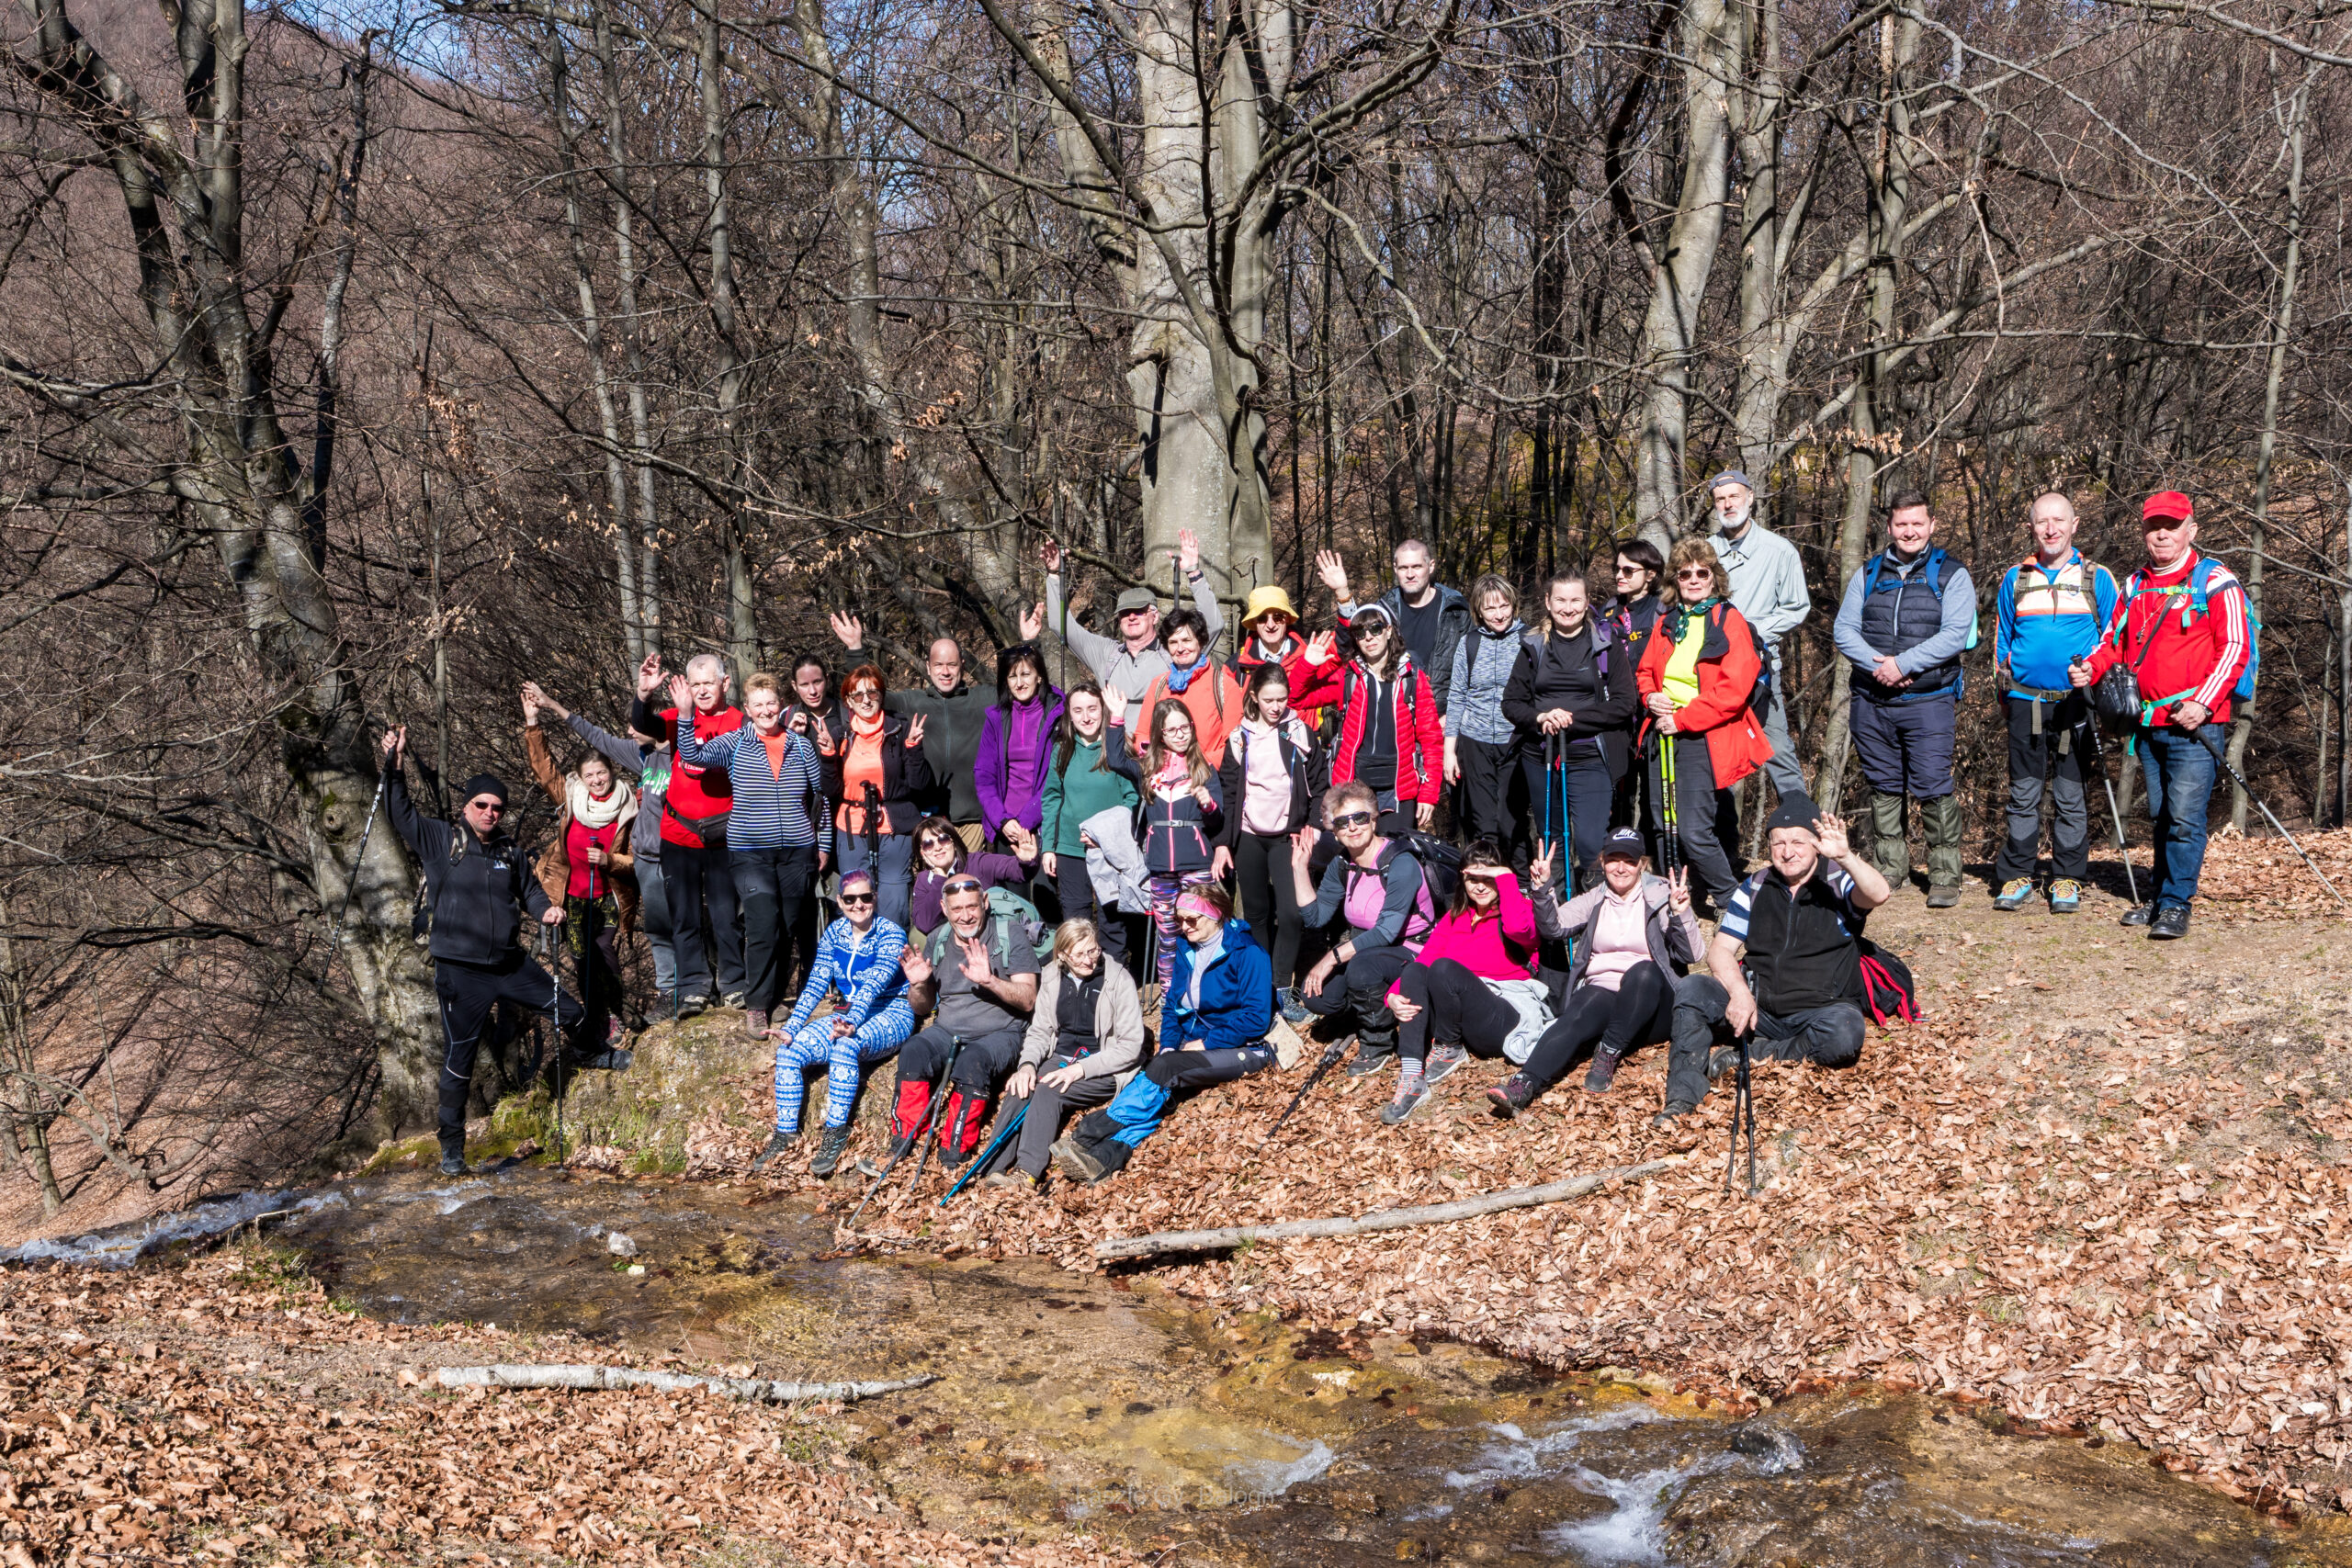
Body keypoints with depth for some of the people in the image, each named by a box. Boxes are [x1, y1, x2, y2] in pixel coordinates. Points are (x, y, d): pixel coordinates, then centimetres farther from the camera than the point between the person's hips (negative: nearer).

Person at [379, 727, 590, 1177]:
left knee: (569, 1013, 14)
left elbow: (529, 889, 18)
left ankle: (592, 1056, 48)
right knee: (459, 1059, 2)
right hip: (461, 973, -4)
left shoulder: (510, 851, 7)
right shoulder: (440, 840, -2)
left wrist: (547, 910, -2)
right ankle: (452, 1147, 14)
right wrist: (395, 764, -15)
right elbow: (400, 813, -6)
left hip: (511, 965, 4)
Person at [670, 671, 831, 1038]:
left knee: (790, 927, 6)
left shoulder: (802, 747, 8)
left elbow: (820, 797, 16)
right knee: (763, 923, -15)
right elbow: (692, 755, -14)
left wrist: (824, 844, 16)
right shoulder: (735, 744, 3)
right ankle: (756, 1006, -5)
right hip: (750, 853, -2)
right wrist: (685, 716, -27)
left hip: (797, 852, 2)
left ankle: (778, 991, 24)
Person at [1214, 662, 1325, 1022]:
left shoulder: (1301, 735, 2)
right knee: (1257, 915, 8)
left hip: (1287, 837, -1)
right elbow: (1227, 793, 5)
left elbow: (1318, 788, 5)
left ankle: (1282, 988, -5)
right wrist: (1222, 843, 0)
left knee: (1291, 912, -14)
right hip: (1248, 838, 1)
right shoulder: (1239, 738, 4)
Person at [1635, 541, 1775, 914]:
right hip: (1664, 735, 6)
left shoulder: (1730, 622, -5)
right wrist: (1650, 697, 1)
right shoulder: (1666, 623, 13)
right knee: (1663, 827, 9)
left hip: (1704, 739, -6)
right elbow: (1645, 671, 24)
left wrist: (1681, 719, -14)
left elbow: (1734, 689, -14)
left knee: (1693, 831, -12)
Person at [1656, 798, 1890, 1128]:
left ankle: (1747, 1057, -21)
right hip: (1760, 1009, 3)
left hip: (1821, 1011, -3)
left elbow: (1879, 894, -25)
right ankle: (1683, 1097, -26)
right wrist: (1740, 993, -17)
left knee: (1844, 1034, -37)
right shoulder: (1755, 888, 9)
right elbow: (1720, 950, 3)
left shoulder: (1839, 882, -2)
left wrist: (1844, 856, -43)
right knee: (1690, 989, -18)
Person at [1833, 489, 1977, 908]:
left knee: (1933, 788, -9)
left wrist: (1902, 663, -16)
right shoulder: (1867, 574, 13)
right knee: (1883, 787, 10)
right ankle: (1889, 868, 21)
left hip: (1929, 703, -4)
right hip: (1871, 701, 4)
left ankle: (1944, 877, -1)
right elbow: (1844, 630, 5)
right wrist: (1875, 664, -12)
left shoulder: (1951, 575, 3)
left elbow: (1955, 635, -8)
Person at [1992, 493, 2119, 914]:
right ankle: (2015, 877, 9)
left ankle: (2067, 880, 9)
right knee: (2023, 794, 3)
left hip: (2078, 702, -1)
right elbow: (2002, 639, 19)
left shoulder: (2097, 579, 6)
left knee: (2072, 796, 1)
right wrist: (2005, 689, 16)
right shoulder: (2015, 580, 11)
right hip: (2026, 701, 1)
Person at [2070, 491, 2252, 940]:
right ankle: (2161, 897, 21)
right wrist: (2090, 667, 0)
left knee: (2185, 816, -10)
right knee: (2161, 815, 13)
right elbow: (2115, 641, 22)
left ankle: (2176, 905, -7)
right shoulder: (2135, 587, 16)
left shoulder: (2214, 581, -3)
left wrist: (2202, 702, -16)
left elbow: (2235, 647, -7)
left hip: (2194, 724, -6)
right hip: (2149, 723, 6)